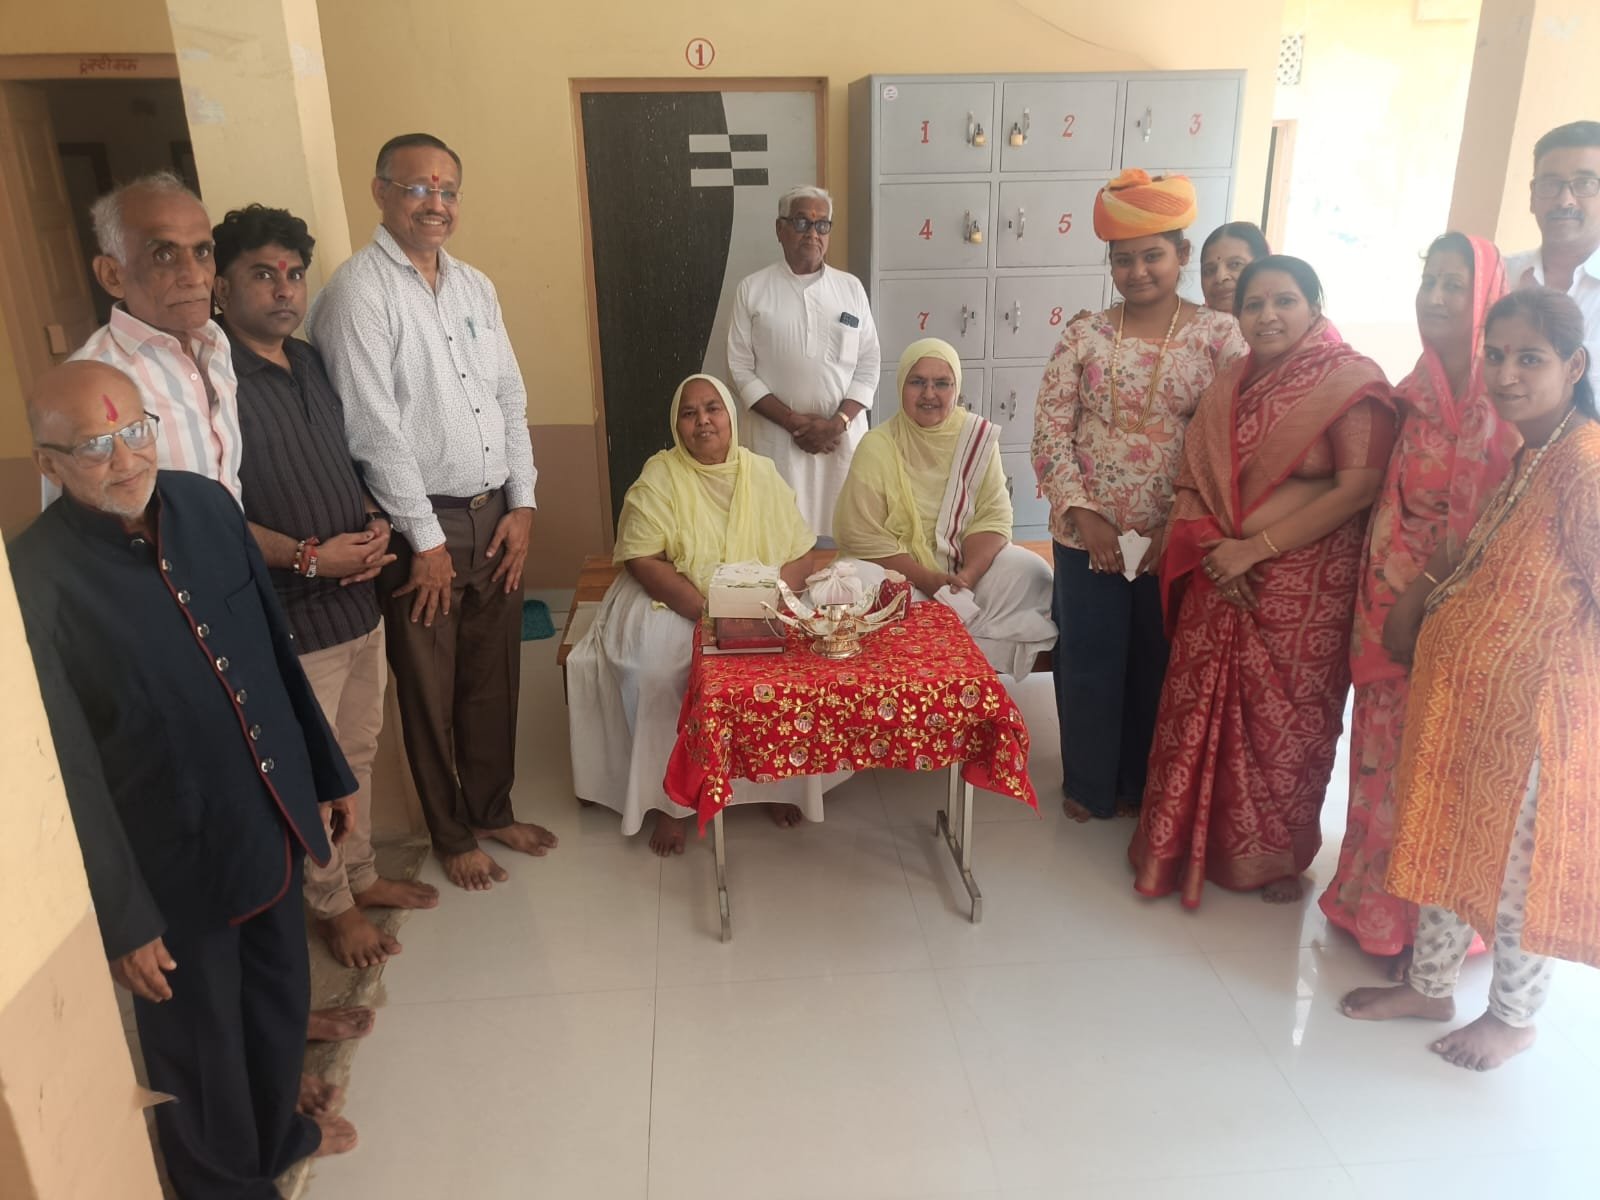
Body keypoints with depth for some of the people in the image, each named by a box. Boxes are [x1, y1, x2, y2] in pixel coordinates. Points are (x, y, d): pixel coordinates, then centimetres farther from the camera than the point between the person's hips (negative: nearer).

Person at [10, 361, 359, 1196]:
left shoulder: (206, 504, -5)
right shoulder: (36, 579, -22)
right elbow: (70, 773, -18)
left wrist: (324, 773, 11)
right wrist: (122, 918, -13)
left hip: (271, 818, 6)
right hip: (171, 861, -5)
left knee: (281, 995, 26)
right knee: (197, 1038, 18)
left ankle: (279, 1132, 54)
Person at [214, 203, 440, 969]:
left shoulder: (311, 363, 8)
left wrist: (375, 524, -1)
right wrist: (306, 556, -22)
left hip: (357, 600, 7)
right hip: (286, 619, -7)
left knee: (357, 754, 20)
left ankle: (361, 874, 39)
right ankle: (332, 905, 28)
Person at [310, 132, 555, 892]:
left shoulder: (475, 287, 10)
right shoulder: (358, 292, -11)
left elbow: (511, 398, 11)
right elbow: (376, 430, -15)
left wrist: (522, 505, 3)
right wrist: (427, 540, -14)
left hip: (496, 516, 6)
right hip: (421, 524, -6)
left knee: (494, 679, 16)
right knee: (431, 692, 10)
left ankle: (493, 810, 35)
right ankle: (452, 835, 27)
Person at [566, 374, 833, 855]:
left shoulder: (762, 474, 4)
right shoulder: (659, 477, -5)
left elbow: (798, 553, 1)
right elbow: (643, 561, -12)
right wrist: (709, 612, -23)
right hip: (674, 605, -2)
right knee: (659, 669, -30)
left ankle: (779, 781, -2)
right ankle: (669, 799, -13)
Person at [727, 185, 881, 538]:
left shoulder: (851, 288, 8)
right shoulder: (752, 289, 2)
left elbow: (868, 366, 5)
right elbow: (741, 369, -2)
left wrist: (838, 422, -10)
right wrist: (794, 422, -11)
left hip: (843, 436, 2)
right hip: (776, 437, -2)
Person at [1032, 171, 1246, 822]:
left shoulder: (1220, 335, -4)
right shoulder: (1084, 335, 0)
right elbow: (1050, 429, -3)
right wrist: (1082, 512, -12)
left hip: (1176, 537, -1)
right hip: (1088, 532, 1)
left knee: (1158, 663, 13)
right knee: (1088, 660, 9)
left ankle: (1144, 783, 35)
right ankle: (1089, 785, 30)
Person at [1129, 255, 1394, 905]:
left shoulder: (1352, 383, -8)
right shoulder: (1229, 383, 9)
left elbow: (1358, 488, -16)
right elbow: (1192, 477, 9)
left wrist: (1255, 547, -18)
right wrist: (1211, 546, -10)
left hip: (1303, 586, -5)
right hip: (1219, 576, 5)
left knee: (1284, 721, 5)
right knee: (1197, 707, 9)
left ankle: (1276, 856, 29)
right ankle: (1180, 846, 27)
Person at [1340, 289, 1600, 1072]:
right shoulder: (1515, 456, 8)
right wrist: (1418, 595, 6)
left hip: (1535, 705, -8)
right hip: (1459, 689, 8)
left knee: (1520, 861, 10)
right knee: (1445, 838, 19)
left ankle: (1513, 1016, 33)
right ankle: (1430, 985, 38)